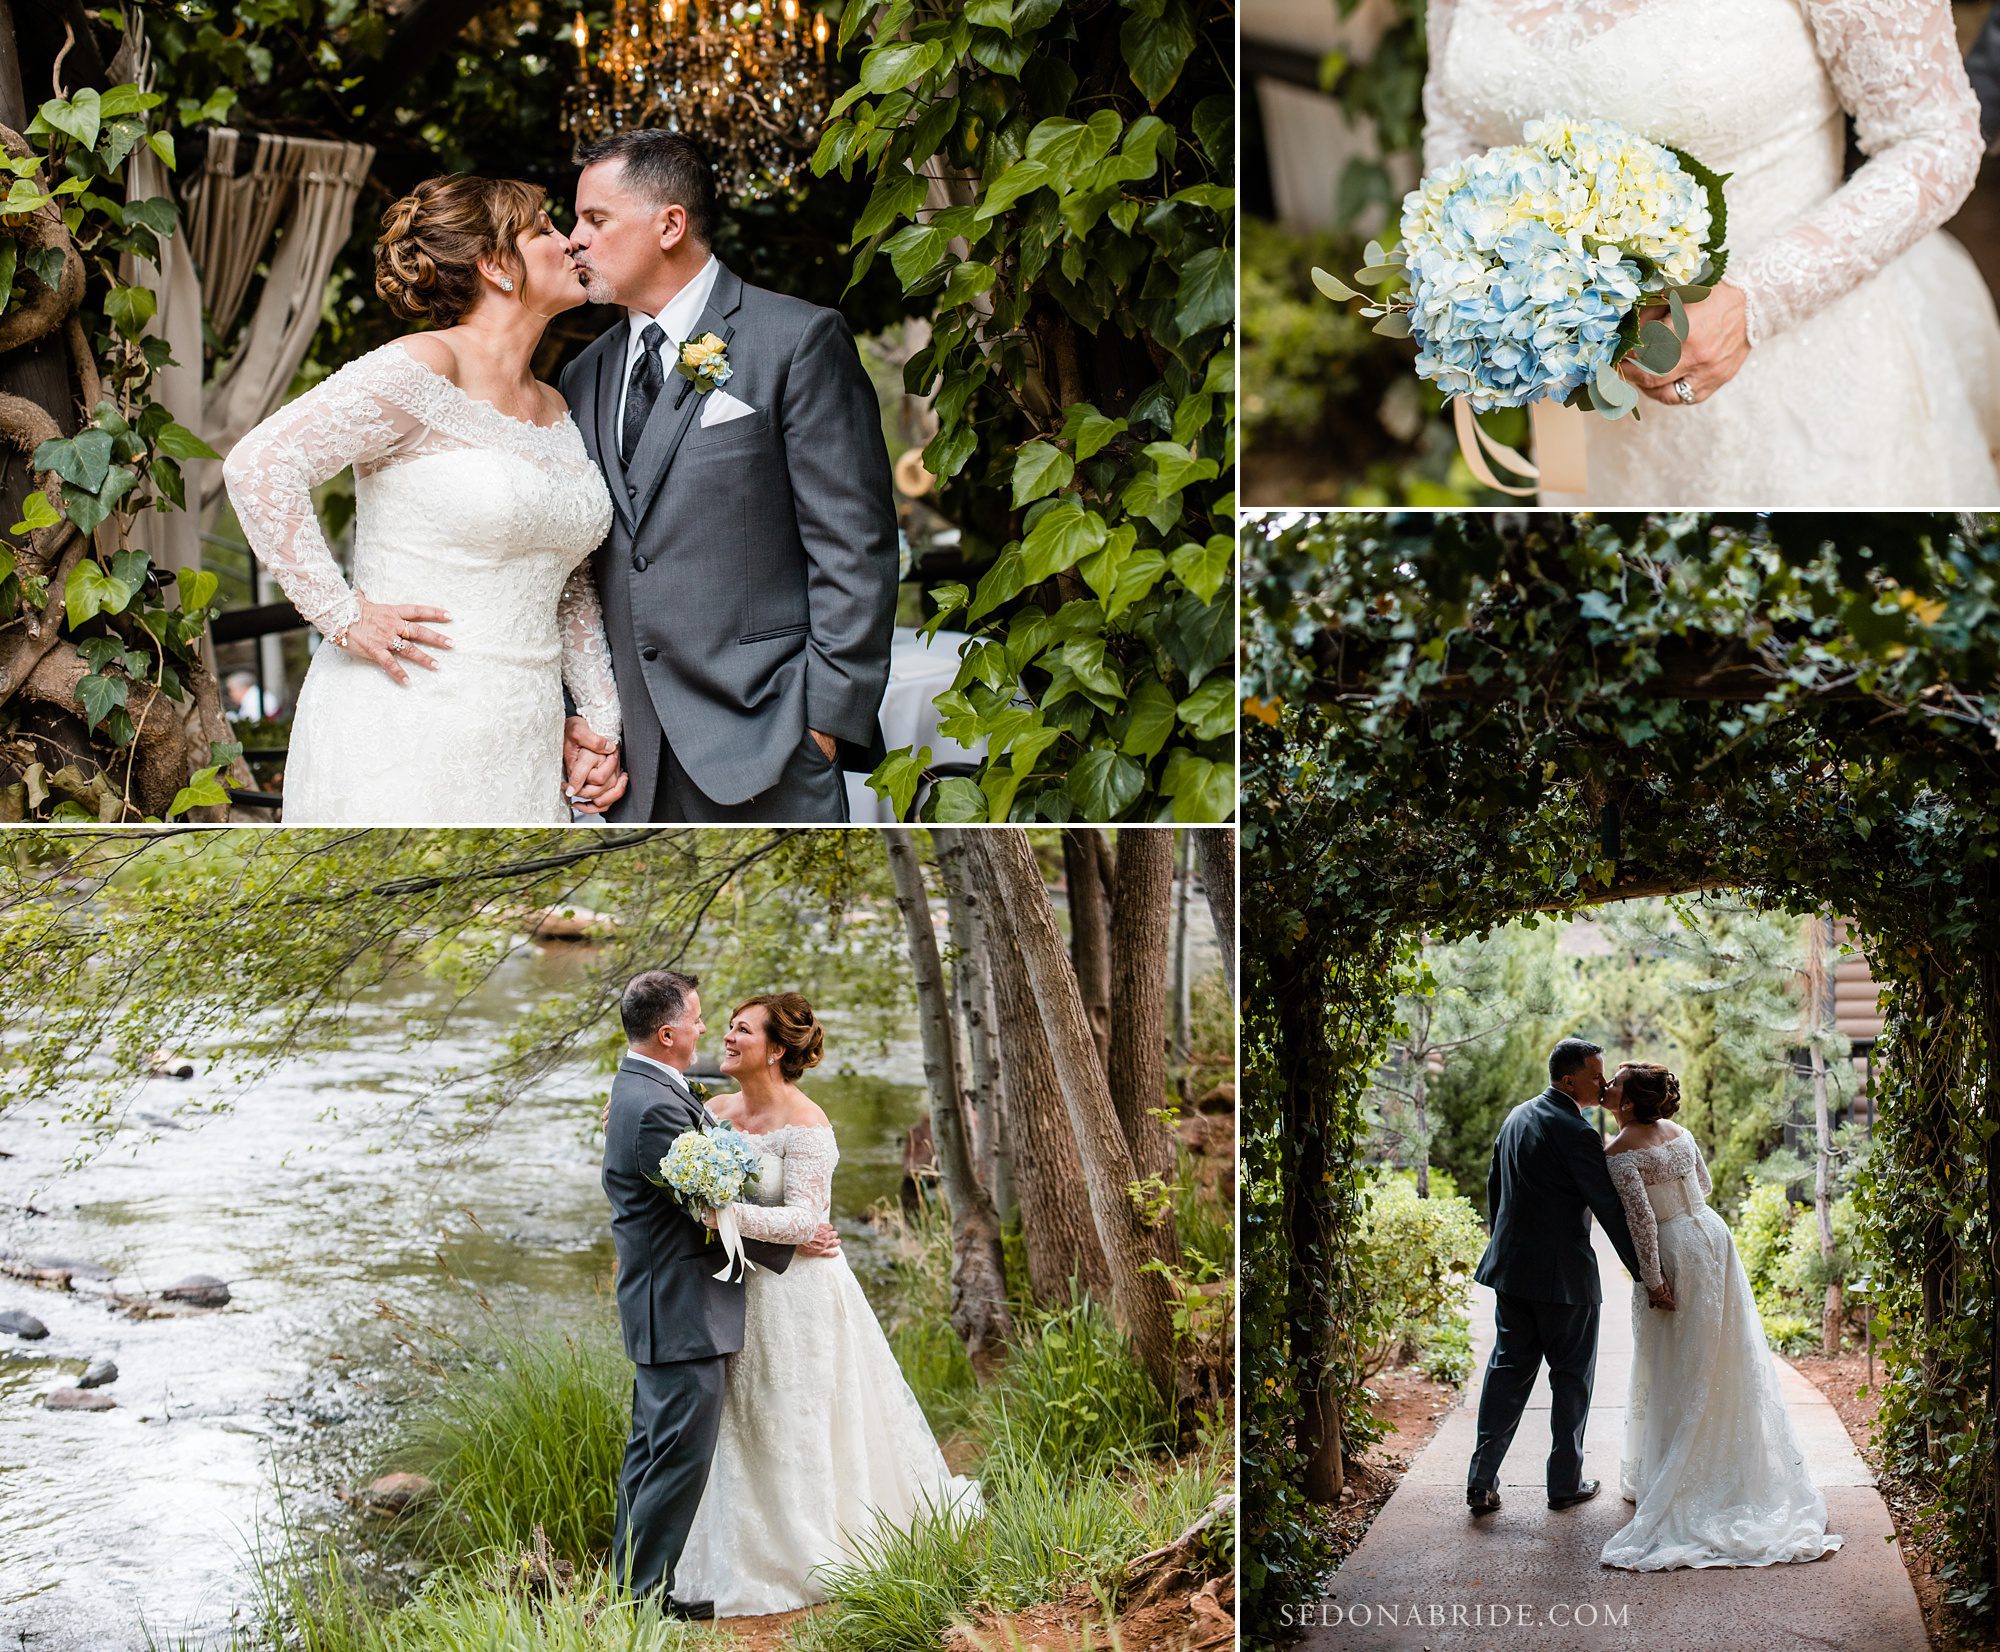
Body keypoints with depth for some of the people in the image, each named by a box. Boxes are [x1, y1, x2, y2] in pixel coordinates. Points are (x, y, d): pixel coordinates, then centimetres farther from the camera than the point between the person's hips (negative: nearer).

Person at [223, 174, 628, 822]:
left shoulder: (558, 413, 15)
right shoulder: (422, 369, -9)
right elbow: (258, 464, -17)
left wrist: (600, 718, 13)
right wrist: (342, 617, -15)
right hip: (405, 738, -7)